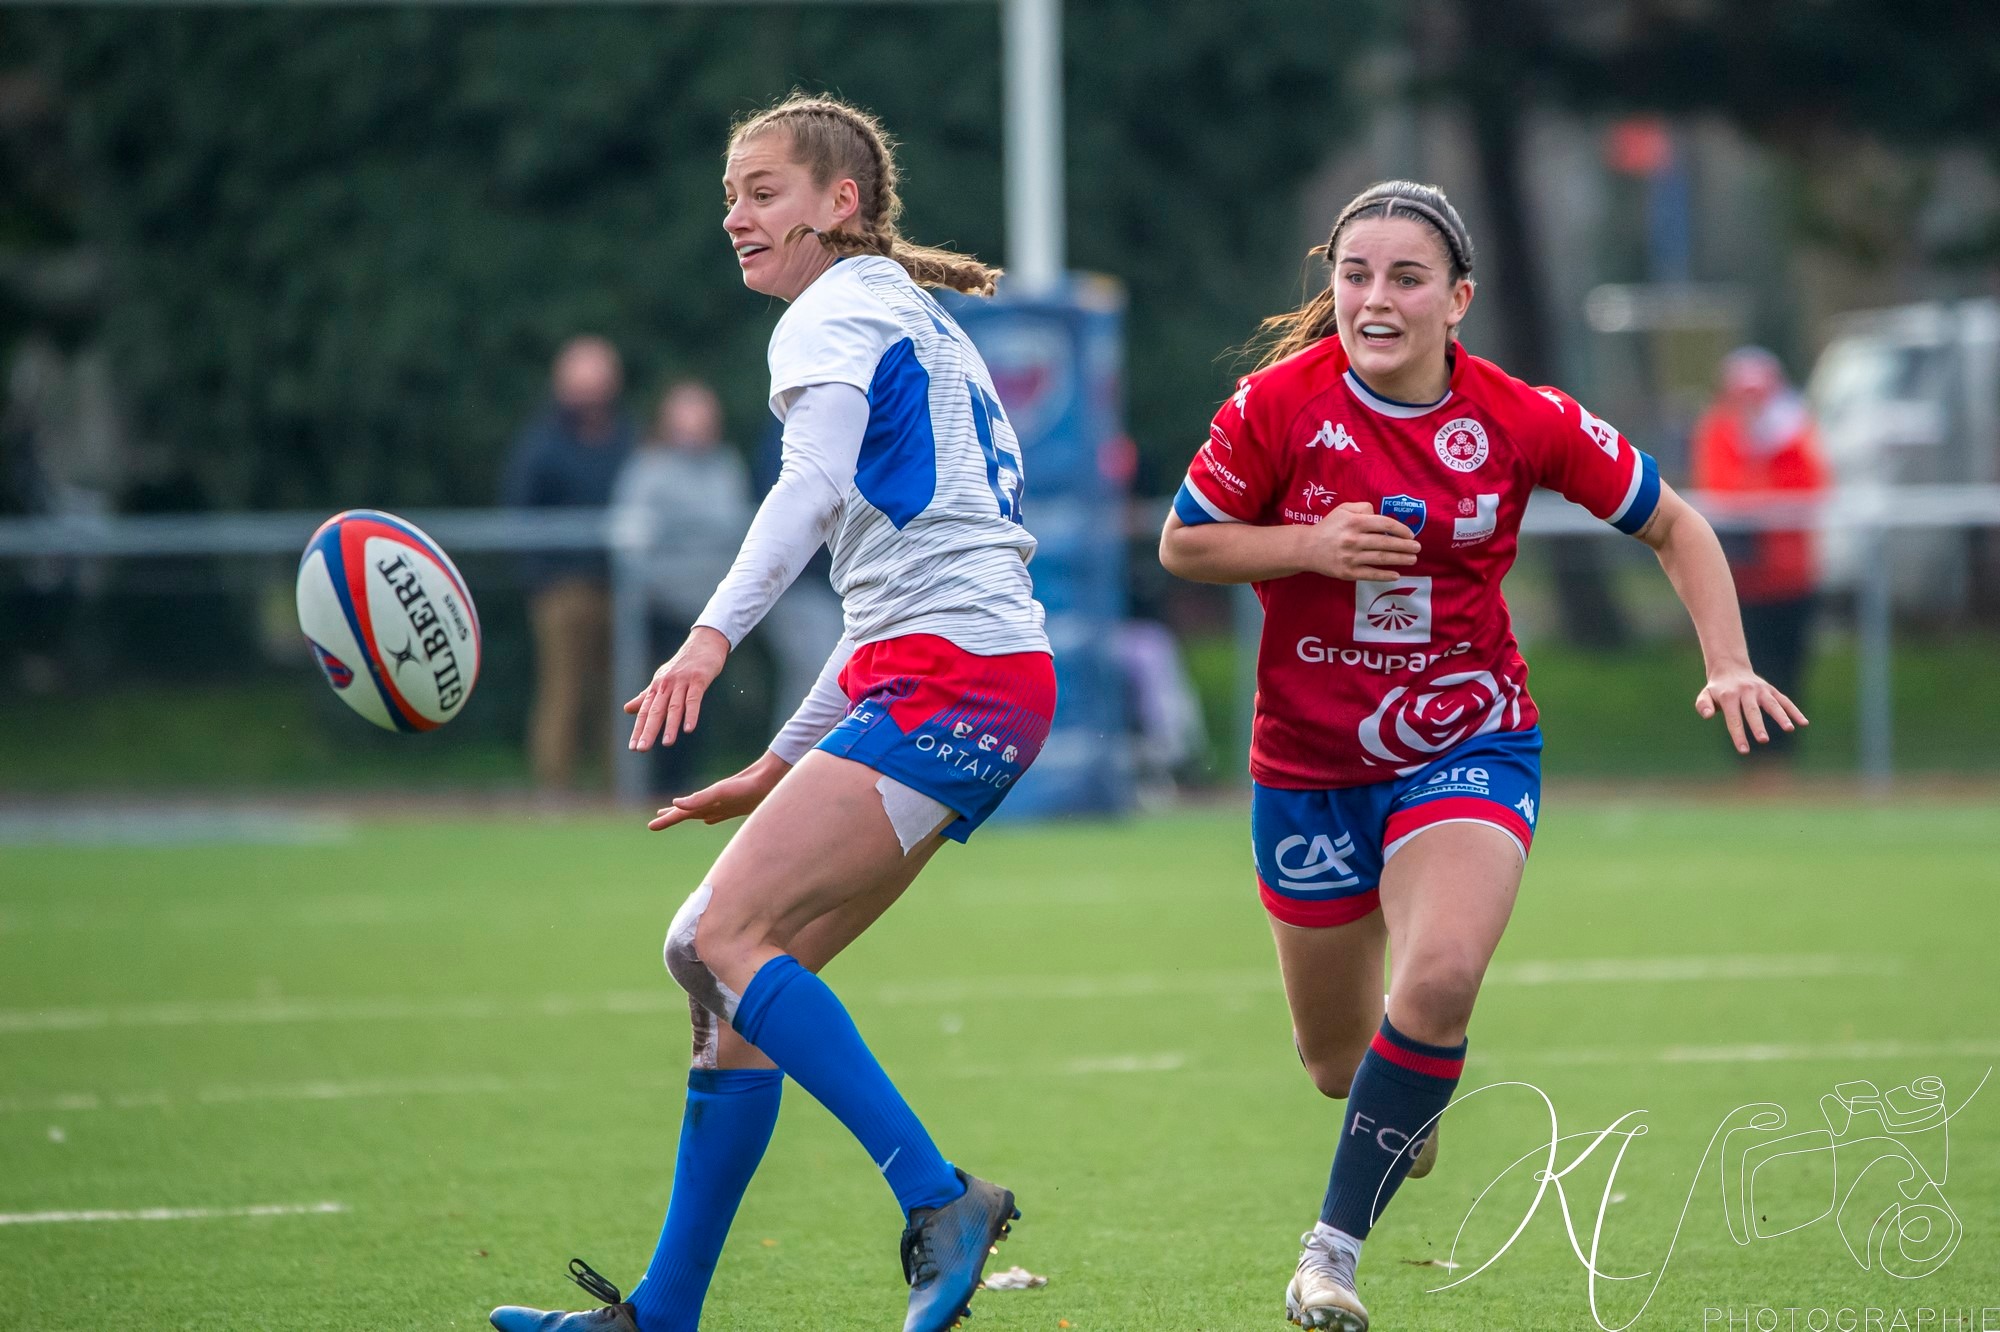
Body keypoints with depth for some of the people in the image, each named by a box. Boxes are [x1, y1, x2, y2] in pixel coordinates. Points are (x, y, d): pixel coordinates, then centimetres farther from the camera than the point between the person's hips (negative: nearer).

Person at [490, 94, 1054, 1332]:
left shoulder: (837, 316, -3)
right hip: (963, 683, 10)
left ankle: (941, 1201, -23)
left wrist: (713, 635, -38)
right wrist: (783, 765, 28)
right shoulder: (916, 330, 27)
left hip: (952, 676, -10)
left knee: (725, 938, -18)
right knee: (735, 966, 6)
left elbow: (817, 486, -23)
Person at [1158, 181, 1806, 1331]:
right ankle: (1396, 1106, 52)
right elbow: (1183, 545, -2)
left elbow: (1674, 524, 2)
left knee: (1441, 977, -30)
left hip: (1469, 746, -1)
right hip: (1311, 761, 1)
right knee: (1338, 1061, 12)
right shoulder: (1281, 404, -13)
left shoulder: (1521, 420, -11)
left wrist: (1730, 665, -10)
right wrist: (1311, 546, -20)